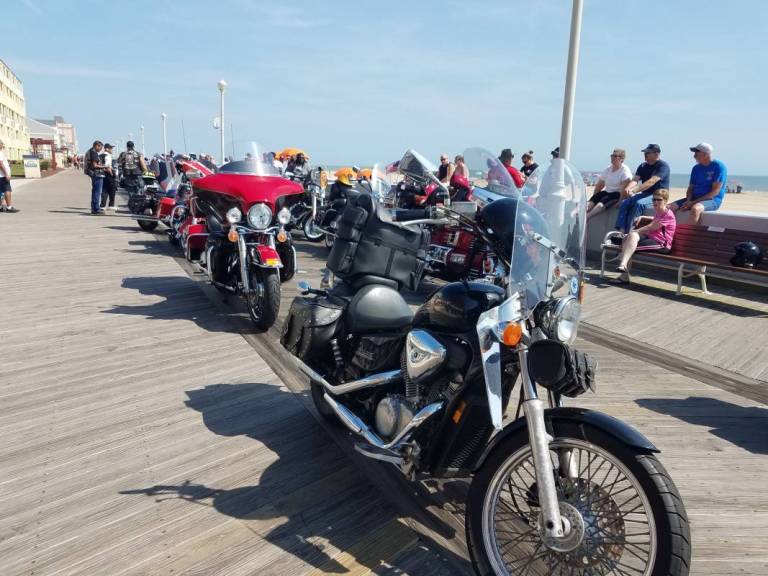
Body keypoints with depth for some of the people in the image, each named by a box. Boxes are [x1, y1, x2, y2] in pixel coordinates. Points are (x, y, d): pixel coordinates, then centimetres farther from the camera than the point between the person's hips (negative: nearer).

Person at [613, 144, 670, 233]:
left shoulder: (663, 166, -8)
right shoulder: (643, 166, 15)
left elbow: (651, 181, -23)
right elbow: (635, 179, 0)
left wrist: (634, 190, -35)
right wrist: (628, 188, -25)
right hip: (645, 194, 7)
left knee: (639, 203, -34)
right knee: (624, 203, -18)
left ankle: (628, 232, -35)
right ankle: (621, 231, -30)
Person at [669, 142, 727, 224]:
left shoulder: (718, 166, -6)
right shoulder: (696, 168, 14)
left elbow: (715, 191, -13)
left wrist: (694, 202, -19)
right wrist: (688, 201, -8)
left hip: (712, 200, -6)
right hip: (694, 199, 7)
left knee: (695, 208, -40)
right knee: (669, 207, -15)